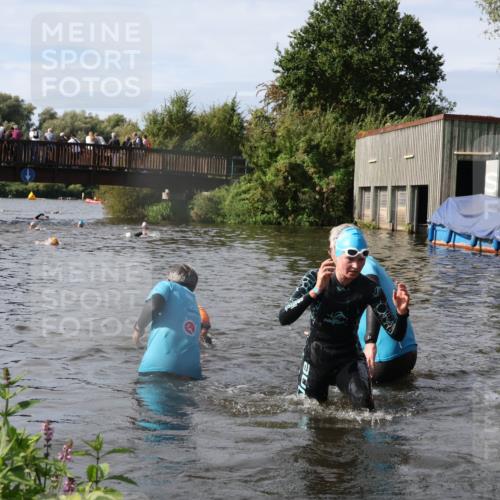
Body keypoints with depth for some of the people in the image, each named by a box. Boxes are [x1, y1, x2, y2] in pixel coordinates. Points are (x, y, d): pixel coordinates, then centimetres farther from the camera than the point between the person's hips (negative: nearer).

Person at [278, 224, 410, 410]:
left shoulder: (369, 289, -16)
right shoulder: (315, 279, -18)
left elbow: (396, 335, -15)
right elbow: (284, 318, -30)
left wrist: (401, 312, -37)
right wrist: (316, 291, -43)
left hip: (349, 358, 0)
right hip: (316, 357, 1)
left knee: (364, 403, -27)